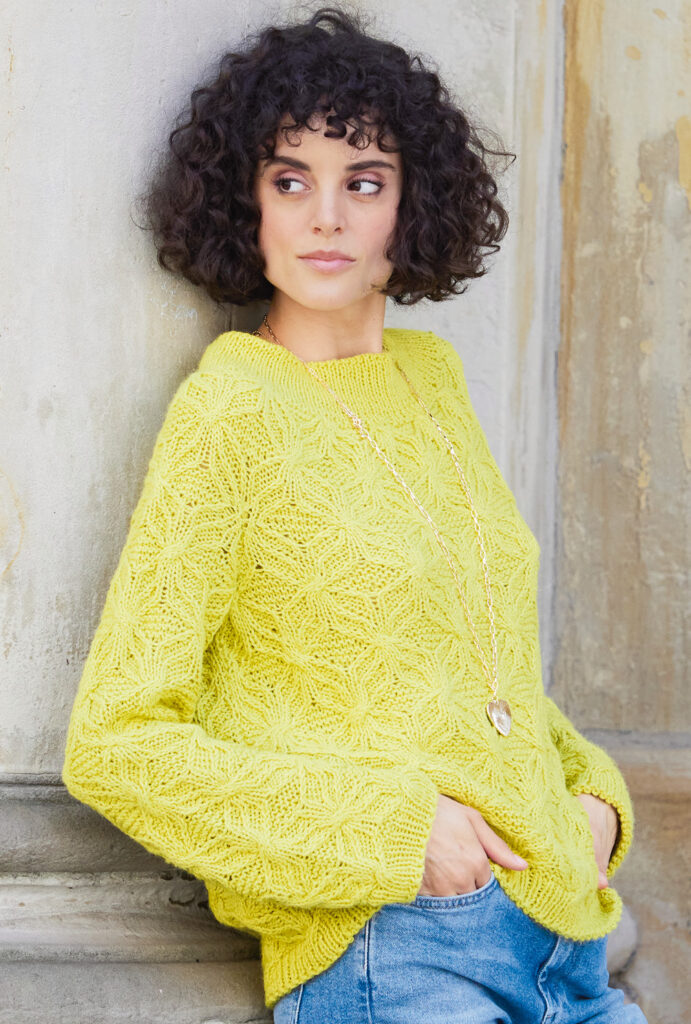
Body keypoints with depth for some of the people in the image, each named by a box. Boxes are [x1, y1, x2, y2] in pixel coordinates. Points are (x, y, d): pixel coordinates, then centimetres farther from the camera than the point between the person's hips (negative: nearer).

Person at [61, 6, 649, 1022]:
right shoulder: (230, 410, -6)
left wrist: (591, 792, 8)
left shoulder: (431, 375, 13)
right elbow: (115, 742, -10)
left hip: (566, 932, 6)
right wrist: (387, 828, -14)